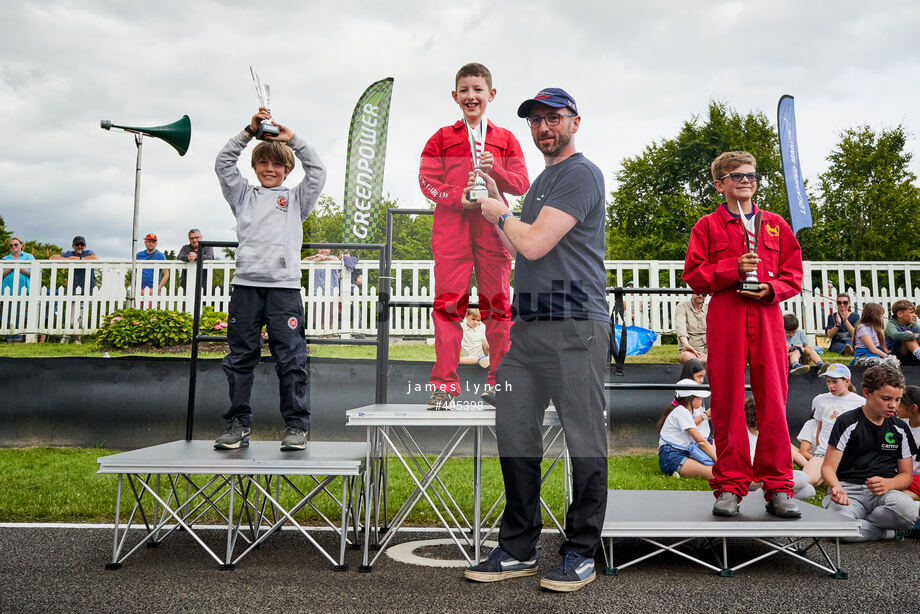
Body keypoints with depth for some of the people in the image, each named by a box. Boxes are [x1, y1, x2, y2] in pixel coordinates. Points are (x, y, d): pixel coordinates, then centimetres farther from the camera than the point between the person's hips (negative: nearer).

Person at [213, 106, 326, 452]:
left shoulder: (296, 199, 18)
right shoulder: (244, 196, 21)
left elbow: (317, 171, 8)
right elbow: (223, 164, 13)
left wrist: (292, 139, 8)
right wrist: (249, 132, 7)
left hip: (284, 286, -2)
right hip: (245, 284, 2)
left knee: (291, 359, -4)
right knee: (240, 359, 3)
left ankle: (296, 426, 2)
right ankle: (238, 425, 11)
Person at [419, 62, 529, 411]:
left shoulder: (505, 140, 15)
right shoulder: (442, 138, 13)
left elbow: (521, 184, 8)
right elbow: (427, 181, 4)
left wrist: (495, 169, -11)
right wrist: (459, 198, -12)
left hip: (493, 228, 1)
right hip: (451, 228, -1)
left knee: (498, 303, 0)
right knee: (448, 303, -4)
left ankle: (500, 383, 9)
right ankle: (443, 385, 1)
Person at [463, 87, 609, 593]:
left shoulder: (581, 174, -5)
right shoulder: (542, 180, 24)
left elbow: (534, 244, -14)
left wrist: (500, 214, 4)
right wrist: (497, 203, 20)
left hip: (574, 327, -9)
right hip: (527, 324, 9)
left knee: (583, 440, -1)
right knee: (514, 433, 8)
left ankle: (580, 553, 11)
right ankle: (518, 550, 18)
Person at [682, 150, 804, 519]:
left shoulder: (775, 225, 17)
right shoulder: (707, 226, 10)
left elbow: (793, 275, 13)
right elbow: (693, 274, 2)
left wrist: (771, 288, -8)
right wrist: (734, 268, -11)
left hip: (767, 318, 2)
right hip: (724, 321, -2)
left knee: (773, 401, -1)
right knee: (727, 402, -1)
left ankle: (777, 488, 8)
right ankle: (730, 486, 7)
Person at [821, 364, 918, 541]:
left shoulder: (900, 429, 14)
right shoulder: (847, 423, 0)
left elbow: (907, 474, 16)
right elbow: (828, 467, -2)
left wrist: (889, 483, -9)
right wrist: (836, 487, -26)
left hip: (883, 492, 3)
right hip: (848, 488, -3)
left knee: (907, 509, -34)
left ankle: (858, 523, -9)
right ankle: (886, 532, -7)